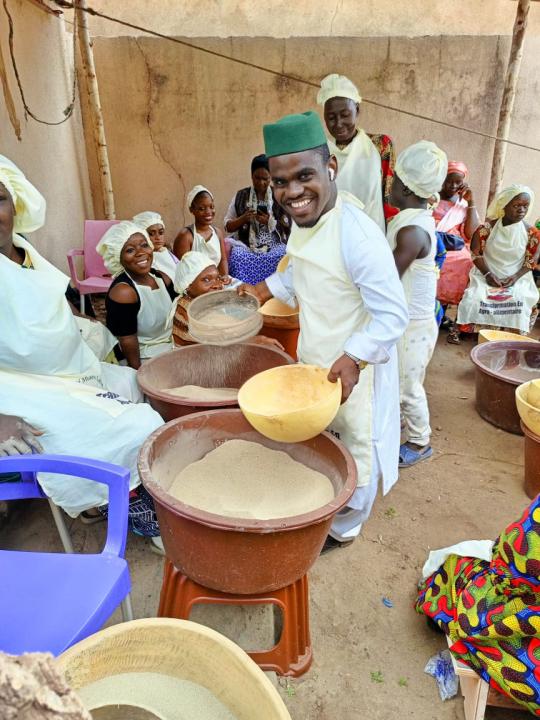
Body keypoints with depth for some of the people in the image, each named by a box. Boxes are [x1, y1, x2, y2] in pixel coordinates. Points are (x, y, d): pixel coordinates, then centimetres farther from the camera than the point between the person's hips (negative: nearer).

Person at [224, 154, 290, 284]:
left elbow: (288, 228, 4)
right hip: (246, 246, 1)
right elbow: (227, 226, 10)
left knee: (283, 256, -30)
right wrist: (243, 218, -9)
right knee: (235, 255, -30)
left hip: (273, 246, 0)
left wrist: (270, 221, -12)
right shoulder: (240, 196, 9)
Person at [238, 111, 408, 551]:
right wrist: (266, 290, 5)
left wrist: (353, 359, -36)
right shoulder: (304, 220, -3)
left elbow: (393, 315, -27)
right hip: (313, 361, 8)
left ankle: (343, 529, 40)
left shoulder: (356, 234, -29)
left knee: (352, 454, 15)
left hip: (351, 370, -8)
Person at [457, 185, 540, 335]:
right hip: (486, 275, 0)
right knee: (474, 299, -26)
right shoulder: (488, 227, -6)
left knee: (519, 303, -25)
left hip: (517, 279, 1)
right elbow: (476, 253, -3)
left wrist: (516, 277, -13)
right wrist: (487, 274, -15)